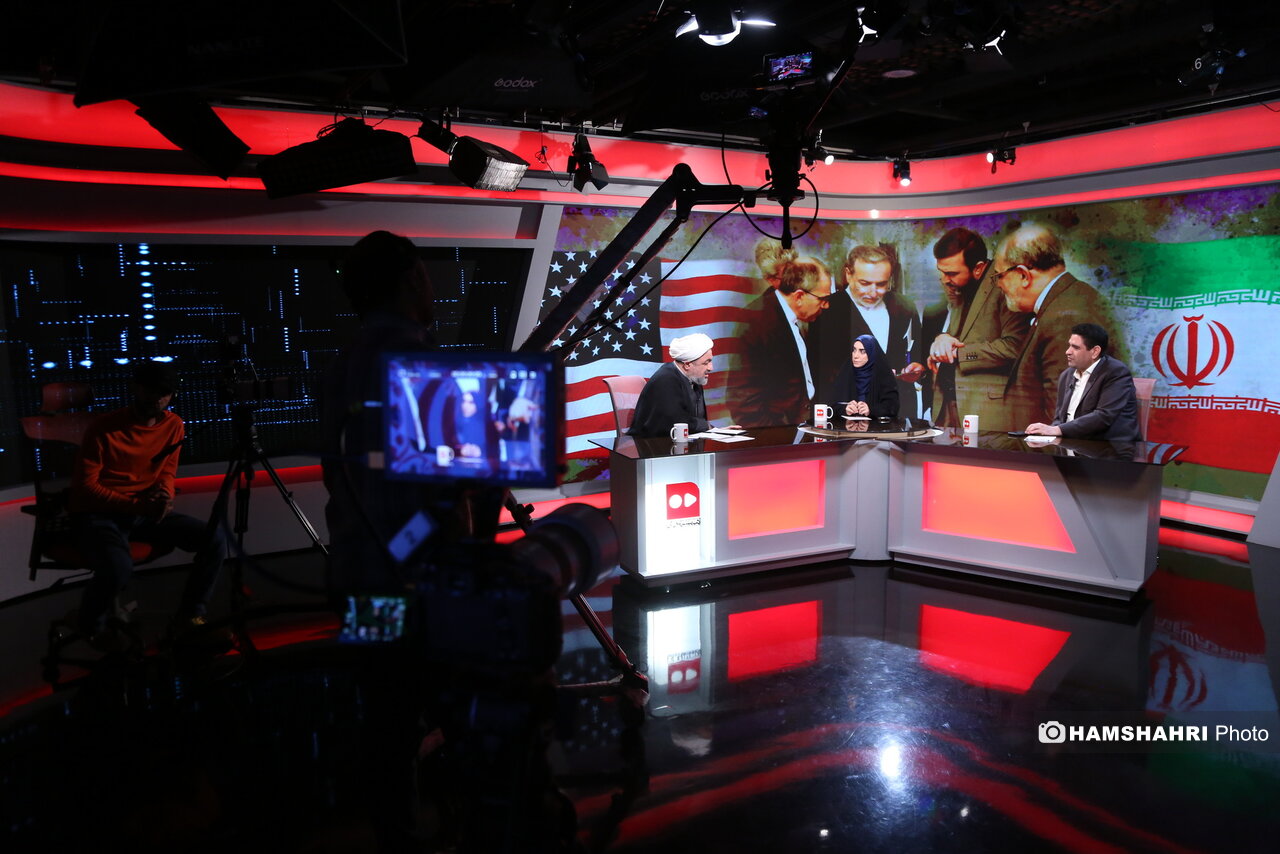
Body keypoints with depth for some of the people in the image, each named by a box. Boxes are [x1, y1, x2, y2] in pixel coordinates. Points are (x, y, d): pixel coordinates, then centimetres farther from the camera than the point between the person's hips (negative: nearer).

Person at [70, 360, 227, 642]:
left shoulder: (173, 425, -1)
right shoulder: (104, 428, -17)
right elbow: (85, 486, -14)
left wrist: (164, 497, -13)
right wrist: (137, 505, -25)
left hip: (146, 511, 5)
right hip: (97, 513, -5)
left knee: (214, 537, -15)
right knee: (118, 567, -36)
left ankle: (191, 616, 3)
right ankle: (91, 626, -1)